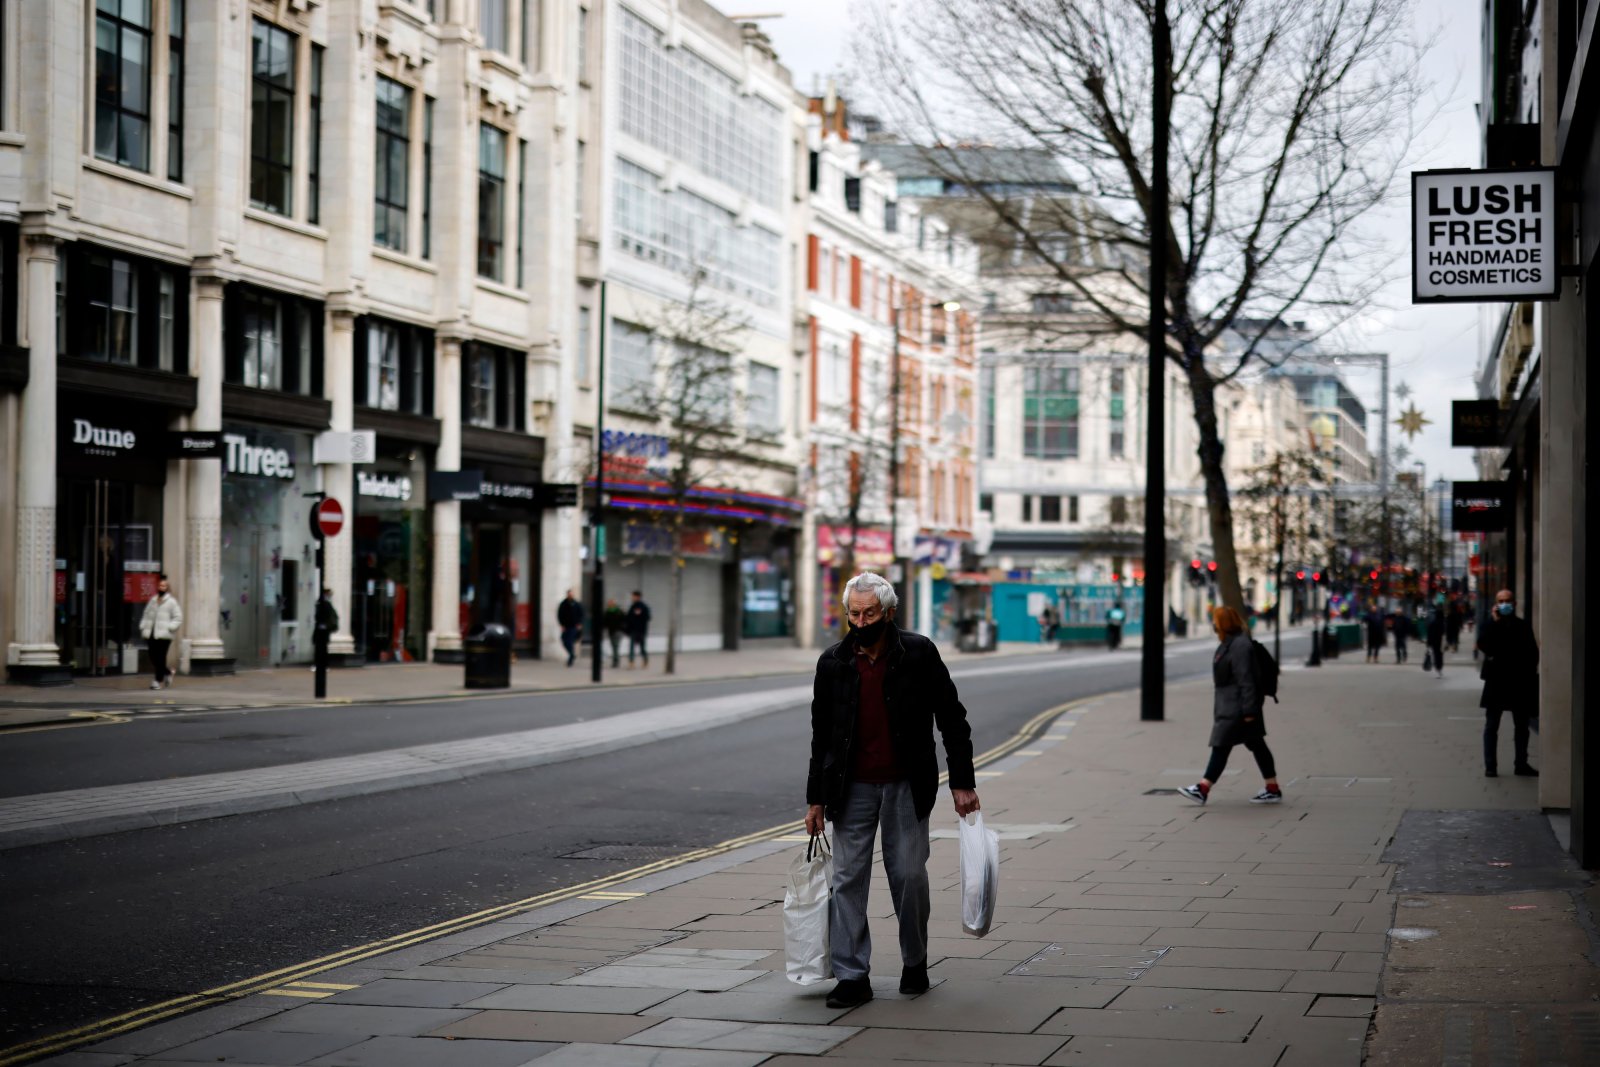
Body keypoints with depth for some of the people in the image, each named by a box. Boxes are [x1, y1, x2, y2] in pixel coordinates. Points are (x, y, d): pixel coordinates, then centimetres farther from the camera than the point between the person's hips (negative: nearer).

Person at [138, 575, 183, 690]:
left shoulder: (171, 602, 0)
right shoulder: (153, 600, 16)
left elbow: (178, 618, -4)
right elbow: (146, 615, 20)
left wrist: (169, 628, -13)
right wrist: (143, 627, 8)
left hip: (163, 635, -5)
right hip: (151, 634, 5)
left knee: (160, 659, -6)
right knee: (153, 658, 4)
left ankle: (158, 680, 0)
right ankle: (167, 673, 26)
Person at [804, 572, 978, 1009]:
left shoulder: (919, 654, -6)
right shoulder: (833, 663, 1)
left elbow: (952, 720, -1)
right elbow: (822, 736, 8)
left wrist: (962, 783, -4)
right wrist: (815, 798, 8)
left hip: (907, 786, -2)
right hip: (853, 788, 2)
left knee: (909, 875, 2)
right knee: (848, 879, -1)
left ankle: (915, 964, 22)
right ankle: (852, 977, 4)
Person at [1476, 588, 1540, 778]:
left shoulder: (1523, 626, 8)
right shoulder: (1489, 625, 1)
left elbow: (1533, 652, 9)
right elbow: (1483, 645, -18)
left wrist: (1530, 673, -3)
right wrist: (1495, 622, -18)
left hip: (1520, 682, 3)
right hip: (1497, 681, -3)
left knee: (1522, 726, 9)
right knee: (1492, 726, -1)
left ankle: (1521, 764, 18)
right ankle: (1490, 766, 2)